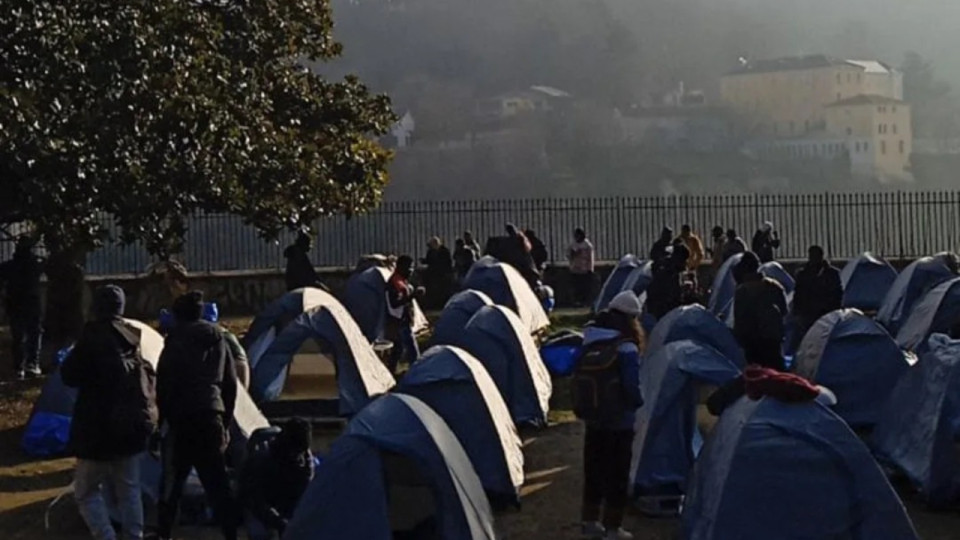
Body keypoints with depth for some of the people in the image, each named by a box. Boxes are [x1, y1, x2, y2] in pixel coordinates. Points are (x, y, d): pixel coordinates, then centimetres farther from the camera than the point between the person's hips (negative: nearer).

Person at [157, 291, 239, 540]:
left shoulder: (176, 343, -4)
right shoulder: (218, 340, 12)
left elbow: (165, 384, -8)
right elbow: (230, 384, 14)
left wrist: (161, 417, 0)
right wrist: (225, 421, 20)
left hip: (182, 418, -4)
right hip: (212, 416, 4)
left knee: (173, 479, 7)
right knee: (217, 481, 7)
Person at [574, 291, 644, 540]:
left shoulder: (588, 344, 1)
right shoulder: (626, 349, -18)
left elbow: (579, 382, 7)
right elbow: (633, 388, -18)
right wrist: (639, 404, 1)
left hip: (592, 419, 6)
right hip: (619, 423, -6)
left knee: (593, 470, 17)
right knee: (617, 474, 4)